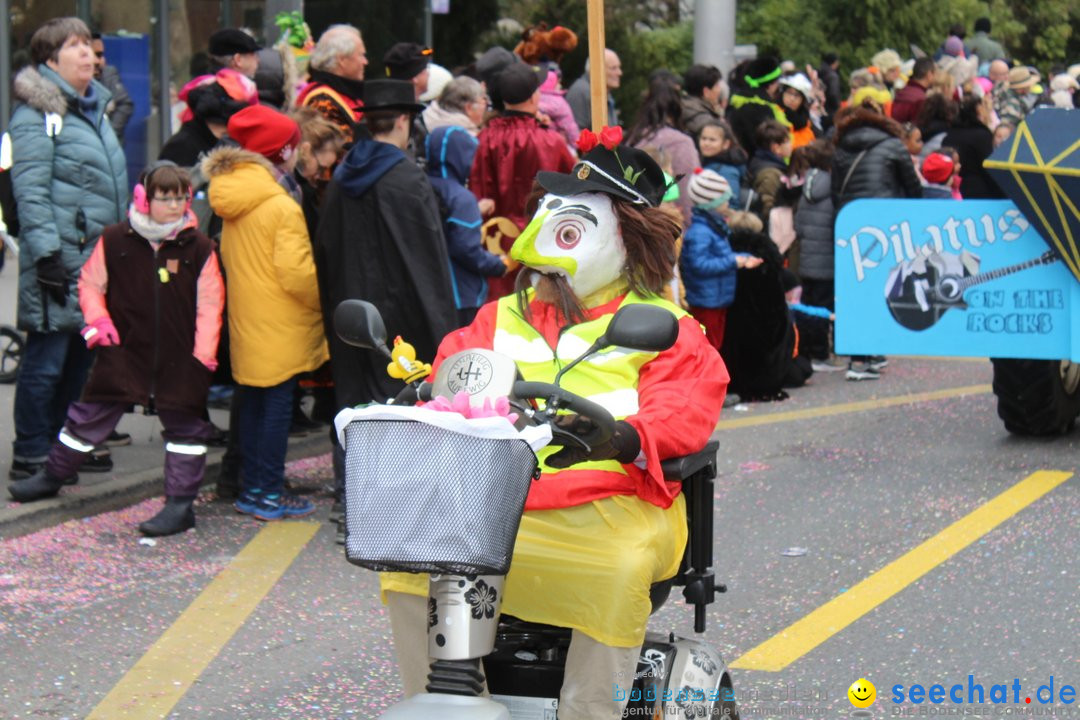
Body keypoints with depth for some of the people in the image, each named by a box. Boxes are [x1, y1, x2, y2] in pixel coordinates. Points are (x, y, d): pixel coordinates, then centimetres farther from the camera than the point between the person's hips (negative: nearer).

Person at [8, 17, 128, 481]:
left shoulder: (92, 108, 19)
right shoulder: (36, 115, -9)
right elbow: (30, 191, -16)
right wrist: (46, 252, -22)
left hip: (97, 257, 9)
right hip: (61, 260, -9)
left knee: (81, 357, 14)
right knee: (46, 359, -5)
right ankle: (31, 456, 2)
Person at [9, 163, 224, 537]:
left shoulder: (198, 247, -6)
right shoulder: (115, 240, -4)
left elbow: (209, 303, -4)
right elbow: (90, 282, 7)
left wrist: (203, 353, -10)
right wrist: (97, 320, -8)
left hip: (178, 358, -1)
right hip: (124, 351, 1)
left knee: (184, 426, 3)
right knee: (90, 415, 11)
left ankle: (181, 504, 11)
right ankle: (52, 475, 30)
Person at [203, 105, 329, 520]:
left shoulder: (231, 199, 6)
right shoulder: (281, 206, -19)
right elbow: (296, 272, -20)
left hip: (246, 324, 8)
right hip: (279, 329, -8)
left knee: (253, 404, 16)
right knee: (277, 405, -1)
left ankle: (251, 488, 23)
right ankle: (268, 494, 2)